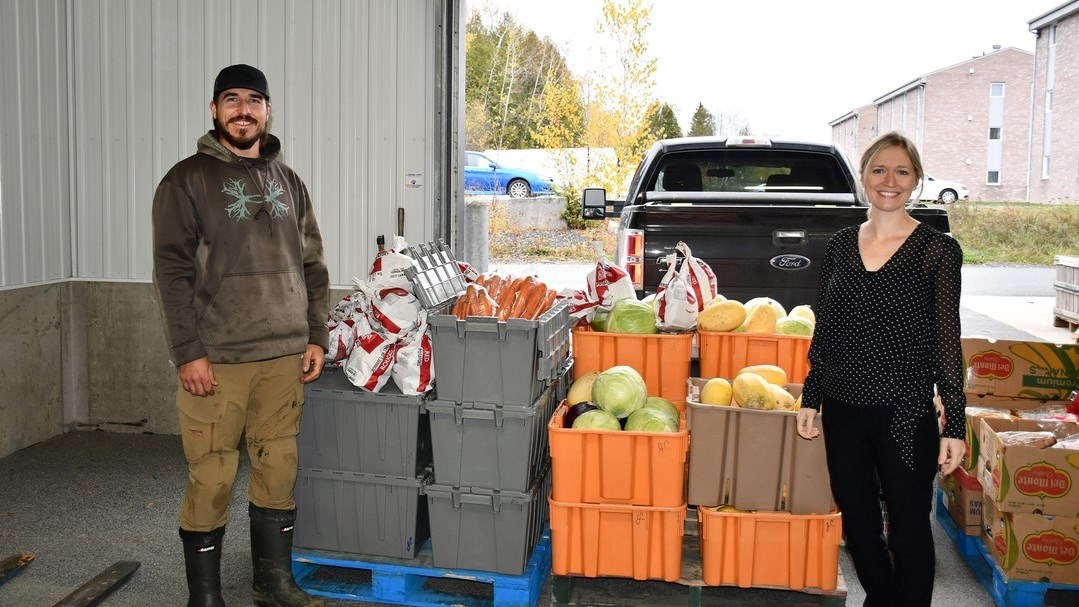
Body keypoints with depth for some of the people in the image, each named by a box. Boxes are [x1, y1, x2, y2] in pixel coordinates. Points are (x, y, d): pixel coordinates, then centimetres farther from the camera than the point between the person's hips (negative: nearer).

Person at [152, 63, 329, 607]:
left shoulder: (287, 181, 15)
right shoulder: (188, 179, 0)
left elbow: (312, 265, 16)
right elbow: (172, 271, -6)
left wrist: (316, 337, 8)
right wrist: (188, 352, -13)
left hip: (285, 357, 4)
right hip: (216, 359, -4)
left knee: (278, 470, 10)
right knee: (211, 479, -1)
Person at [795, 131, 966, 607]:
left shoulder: (938, 250, -6)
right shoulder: (840, 245, 6)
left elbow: (946, 342, -6)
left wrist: (954, 424, -9)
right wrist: (810, 399, 9)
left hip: (907, 415, -4)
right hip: (844, 409, 4)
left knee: (908, 530, 7)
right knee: (857, 523, 17)